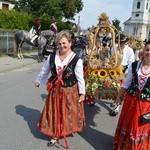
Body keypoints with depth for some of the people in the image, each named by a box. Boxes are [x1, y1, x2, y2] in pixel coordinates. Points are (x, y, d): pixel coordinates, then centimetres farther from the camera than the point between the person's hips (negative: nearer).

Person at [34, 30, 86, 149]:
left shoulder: (76, 60, -16)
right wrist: (38, 81, 20)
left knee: (68, 113, 13)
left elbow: (80, 78, -9)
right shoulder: (52, 56, -6)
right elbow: (44, 71, 9)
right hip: (55, 90, 3)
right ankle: (55, 135, 33)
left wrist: (82, 93, -4)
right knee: (54, 113, 14)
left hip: (70, 91, -3)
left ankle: (68, 130, 41)